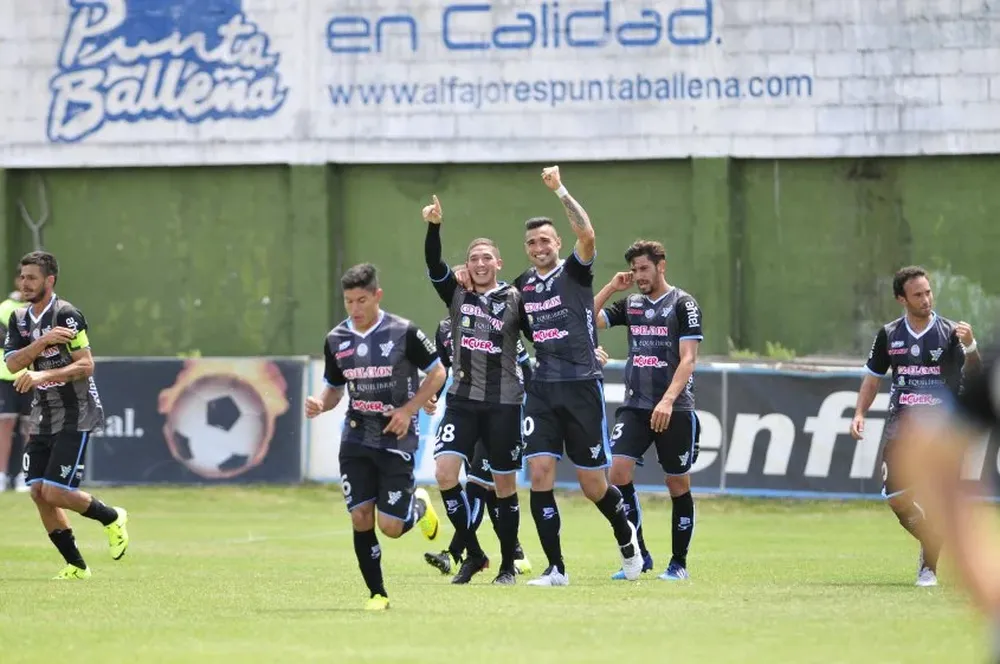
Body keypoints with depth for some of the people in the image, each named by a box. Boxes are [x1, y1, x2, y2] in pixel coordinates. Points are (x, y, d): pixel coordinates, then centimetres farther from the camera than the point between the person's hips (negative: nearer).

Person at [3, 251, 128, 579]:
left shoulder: (66, 315, -13)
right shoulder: (19, 319, 8)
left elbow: (86, 365, -18)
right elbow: (12, 363, -6)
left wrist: (44, 375, -29)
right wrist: (43, 341, -21)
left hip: (75, 417, -7)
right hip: (42, 418, 7)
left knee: (55, 493, -14)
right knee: (38, 493, -1)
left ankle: (111, 518, 13)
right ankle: (75, 565, 10)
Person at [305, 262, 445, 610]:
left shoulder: (403, 333, -10)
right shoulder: (336, 340, 3)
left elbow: (437, 373, 0)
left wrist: (408, 410, -11)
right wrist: (320, 404, -8)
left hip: (396, 439, -3)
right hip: (356, 439, 3)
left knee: (390, 527, -7)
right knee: (360, 519, -6)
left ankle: (419, 506, 28)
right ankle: (377, 594, 7)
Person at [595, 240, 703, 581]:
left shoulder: (683, 304, -4)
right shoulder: (630, 304, 11)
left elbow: (688, 359, -12)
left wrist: (668, 400, -23)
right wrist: (611, 287, 2)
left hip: (674, 410, -4)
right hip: (635, 407, 4)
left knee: (678, 484, 3)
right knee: (618, 471, -13)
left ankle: (679, 562, 14)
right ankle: (637, 556, -4)